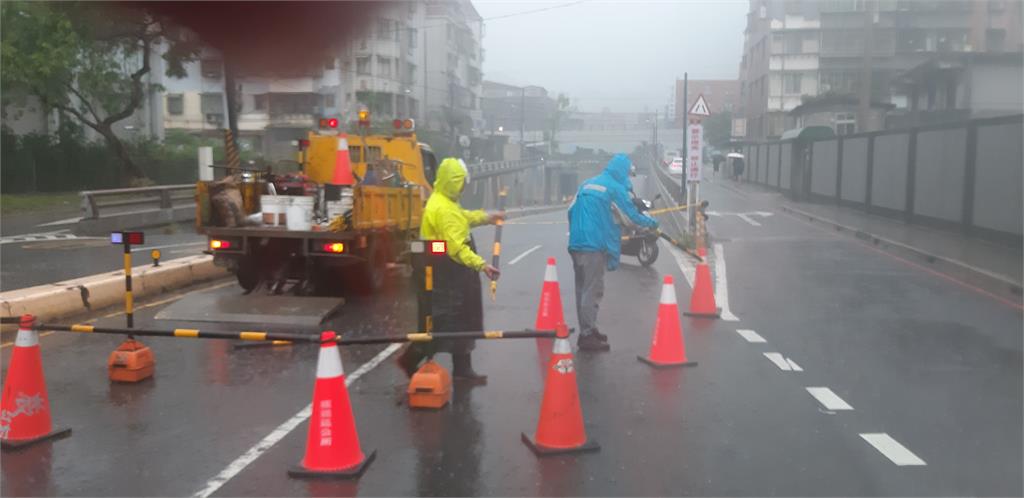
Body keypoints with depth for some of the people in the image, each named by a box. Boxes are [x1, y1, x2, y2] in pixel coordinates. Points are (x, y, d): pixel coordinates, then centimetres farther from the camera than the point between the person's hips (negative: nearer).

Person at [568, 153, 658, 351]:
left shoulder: (586, 184, 16)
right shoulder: (615, 188, -4)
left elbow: (571, 211, 17)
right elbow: (632, 216, -2)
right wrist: (652, 222, 13)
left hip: (576, 244, 7)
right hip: (595, 246, -7)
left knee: (582, 289, 14)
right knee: (592, 291, -5)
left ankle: (587, 330, 22)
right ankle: (587, 336, -6)